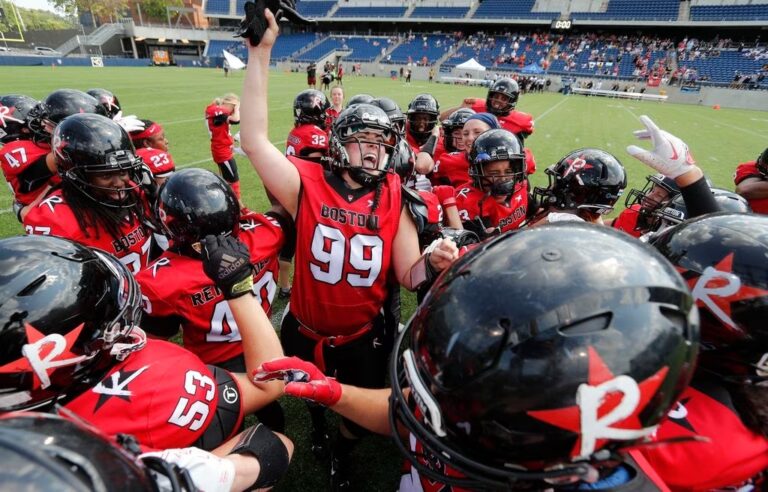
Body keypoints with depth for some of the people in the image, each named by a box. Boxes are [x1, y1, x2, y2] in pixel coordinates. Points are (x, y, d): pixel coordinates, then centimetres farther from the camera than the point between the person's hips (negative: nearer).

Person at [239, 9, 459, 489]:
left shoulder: (395, 199, -13)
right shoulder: (308, 185, -17)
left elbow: (408, 276, -12)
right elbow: (254, 139, -27)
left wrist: (433, 262, -35)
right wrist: (261, 52, -28)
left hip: (364, 335, 1)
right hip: (306, 330, 0)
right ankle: (318, 420, 69)